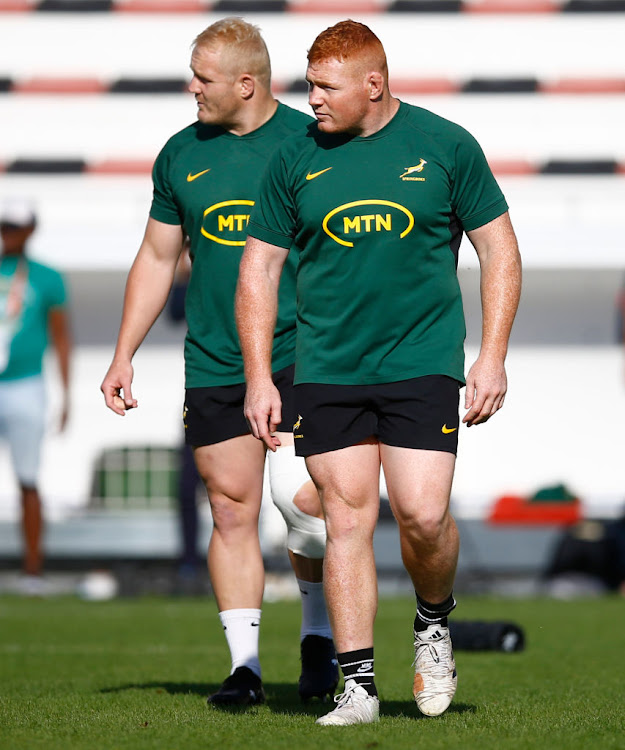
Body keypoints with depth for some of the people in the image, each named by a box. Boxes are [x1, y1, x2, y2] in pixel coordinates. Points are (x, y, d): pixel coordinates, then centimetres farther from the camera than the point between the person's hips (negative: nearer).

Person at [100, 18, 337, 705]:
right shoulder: (182, 154, 9)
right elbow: (156, 258, 17)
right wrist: (124, 356, 13)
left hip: (299, 357, -4)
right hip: (212, 365, 4)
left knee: (304, 497, -15)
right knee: (231, 508, 1)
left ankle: (318, 632, 9)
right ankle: (244, 665, 7)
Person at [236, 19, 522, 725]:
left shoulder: (446, 145, -1)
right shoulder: (295, 159, 3)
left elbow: (499, 250, 5)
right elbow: (258, 269, 9)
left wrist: (492, 357, -3)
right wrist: (258, 376, 2)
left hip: (422, 364, -2)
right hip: (327, 370, 2)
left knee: (422, 513, -12)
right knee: (347, 519, 0)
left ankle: (434, 622, 19)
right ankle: (357, 685, 7)